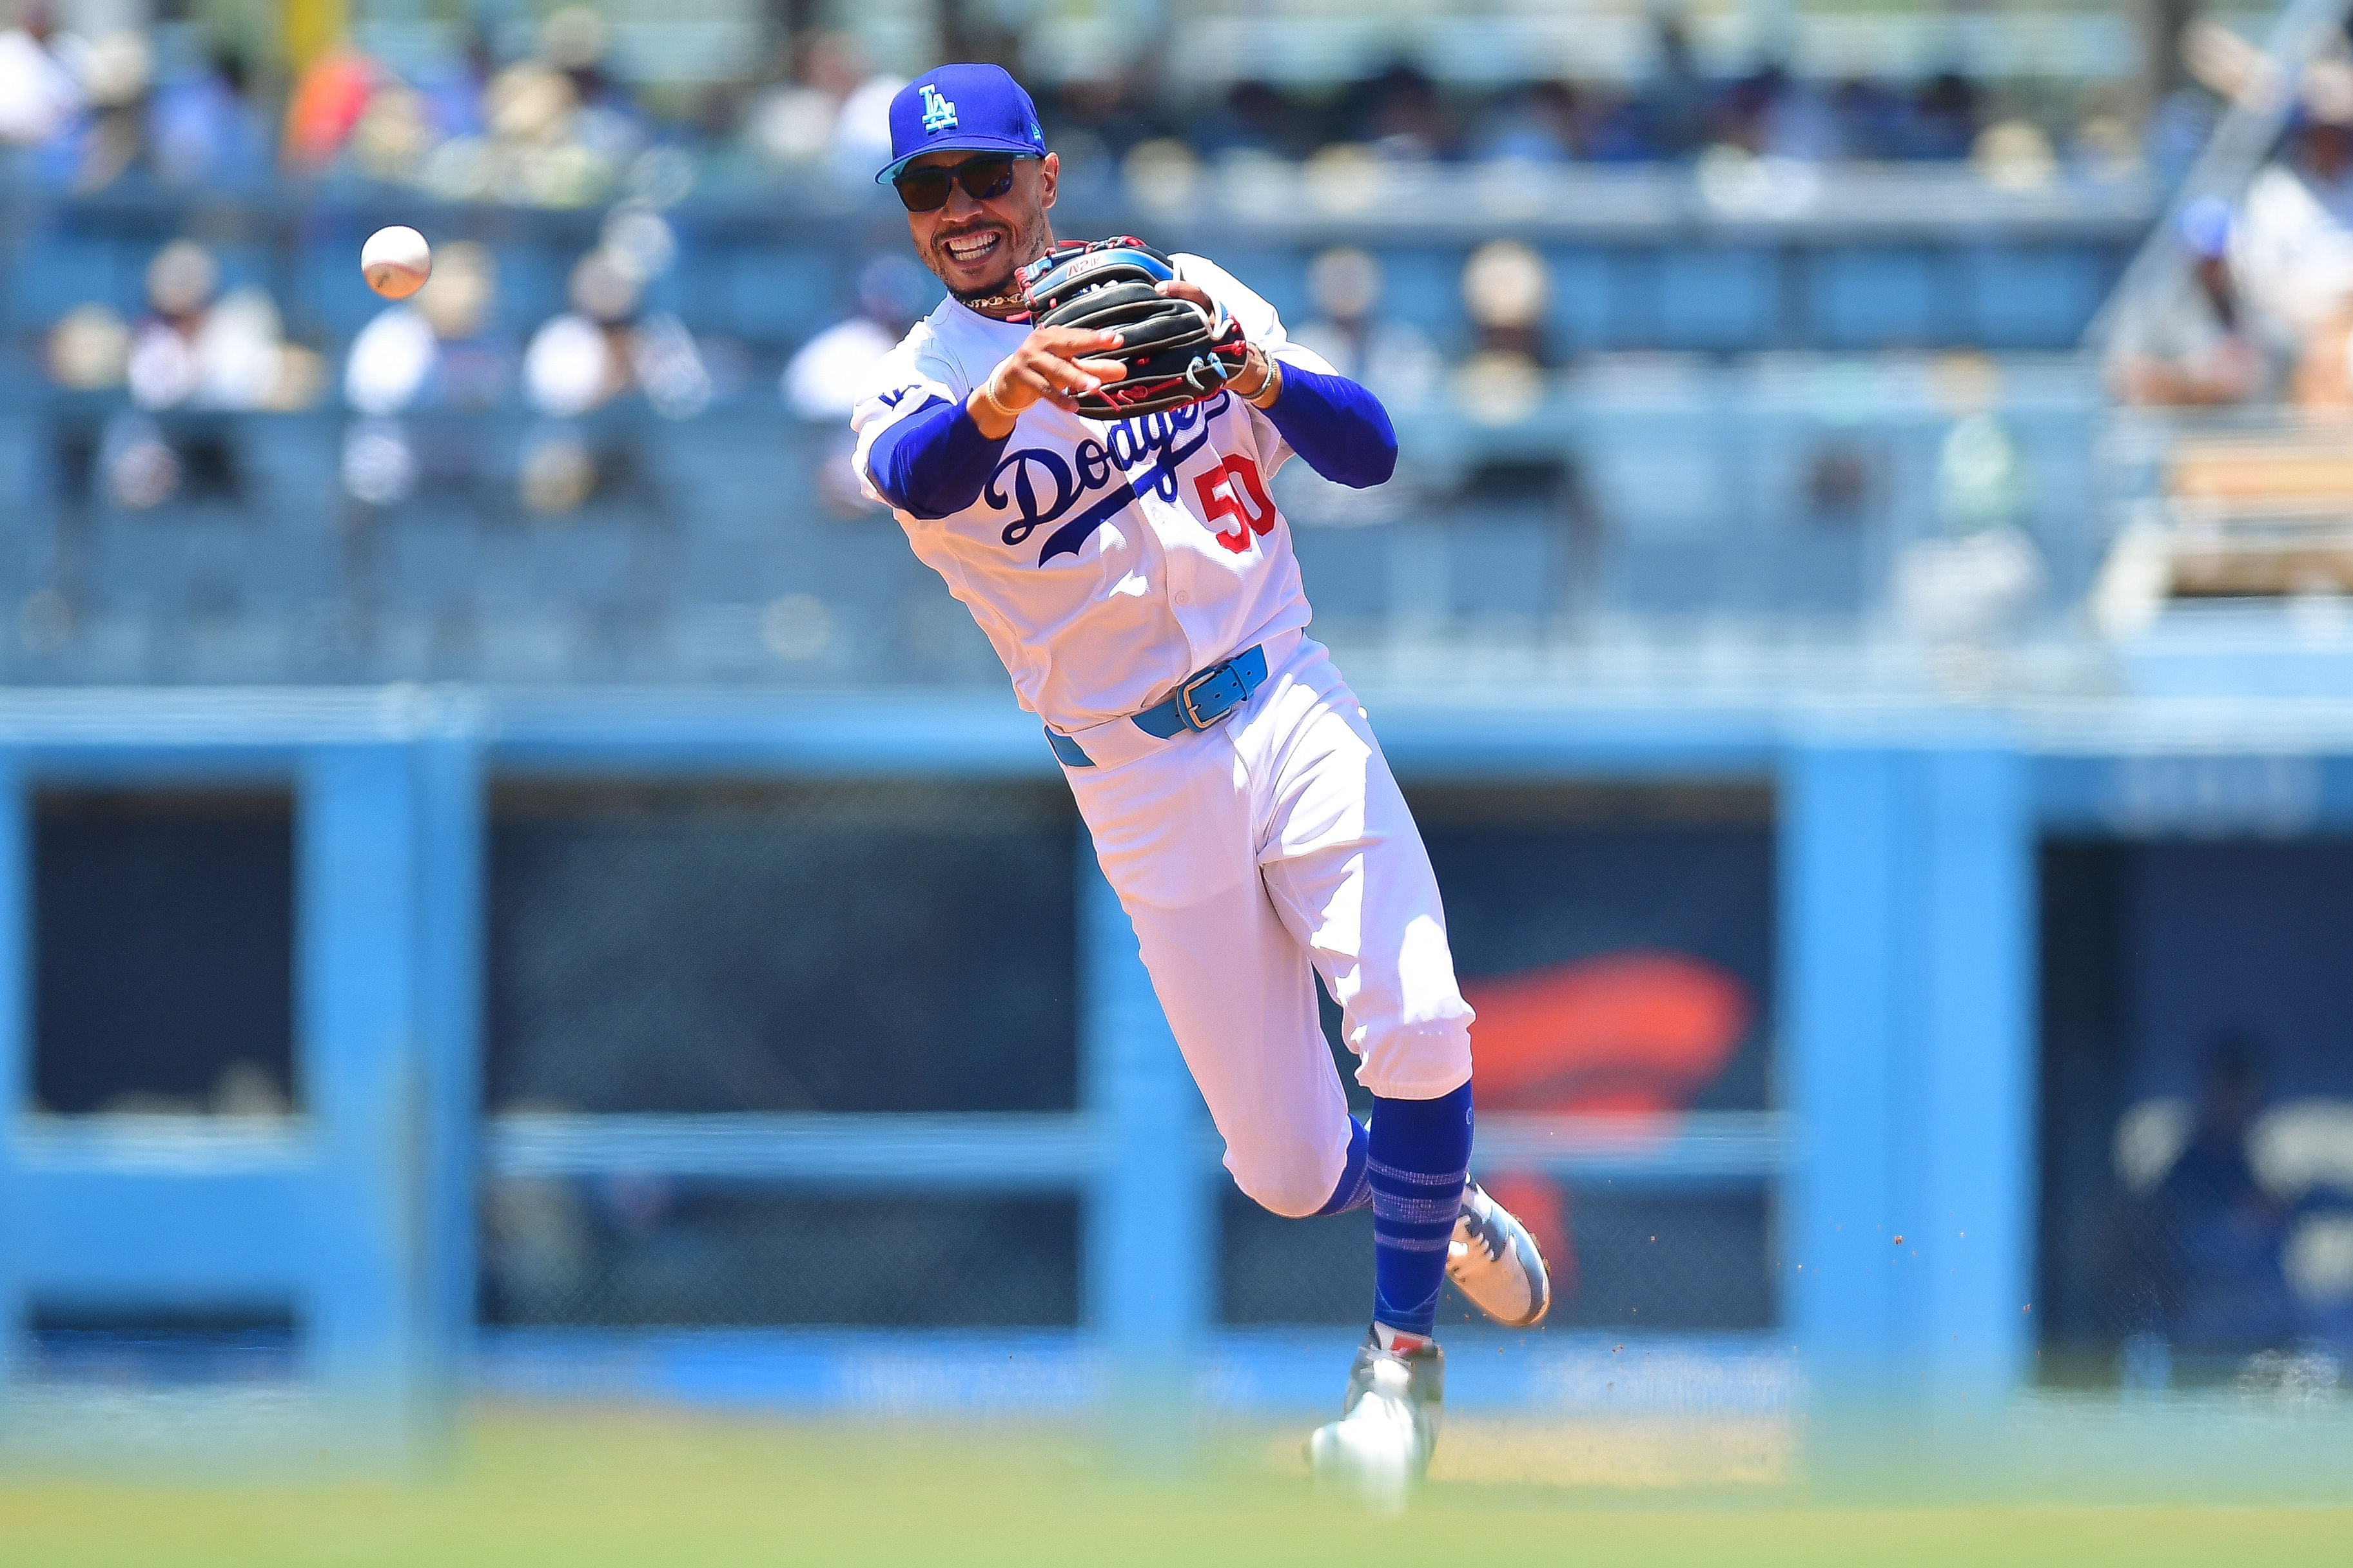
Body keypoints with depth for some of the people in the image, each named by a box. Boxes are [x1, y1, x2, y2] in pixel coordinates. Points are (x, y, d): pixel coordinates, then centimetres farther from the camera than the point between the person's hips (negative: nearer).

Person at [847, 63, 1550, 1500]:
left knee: (1416, 1030, -20)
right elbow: (912, 476, -28)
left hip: (1294, 714, 0)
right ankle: (1442, 1205, 33)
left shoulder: (1185, 292, 4)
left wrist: (1255, 371, -25)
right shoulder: (920, 386, -2)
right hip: (1146, 786, 0)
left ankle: (1405, 1350, 3)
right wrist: (1000, 401, -50)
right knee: (1292, 1174, -2)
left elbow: (1370, 453, -5)